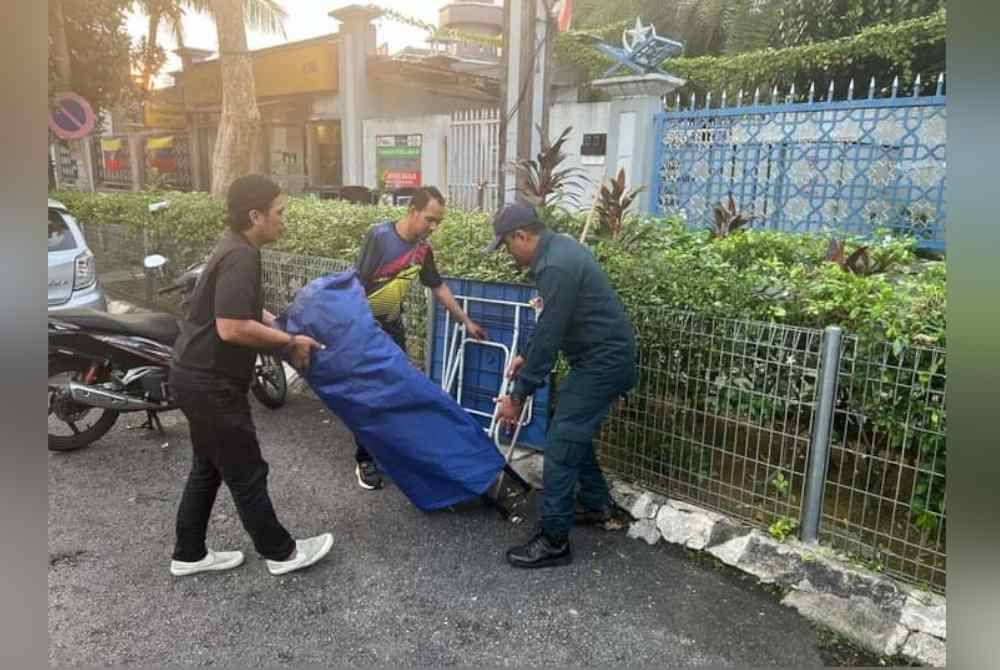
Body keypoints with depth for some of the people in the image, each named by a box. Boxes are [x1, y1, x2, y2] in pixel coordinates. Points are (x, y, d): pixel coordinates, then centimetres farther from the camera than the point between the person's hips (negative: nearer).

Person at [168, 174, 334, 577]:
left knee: (207, 468, 20)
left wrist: (284, 330, 16)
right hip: (211, 384, -10)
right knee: (246, 474, 4)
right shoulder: (240, 257, -22)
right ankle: (281, 553, 20)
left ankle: (189, 555, 33)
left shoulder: (237, 249, 10)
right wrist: (289, 342, -19)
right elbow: (232, 328, -30)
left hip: (199, 378, 10)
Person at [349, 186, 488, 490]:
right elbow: (357, 282, -21)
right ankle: (365, 460, 13)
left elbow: (439, 287, 10)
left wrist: (466, 321, 13)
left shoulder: (423, 249, -2)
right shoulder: (379, 235, -21)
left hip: (393, 328, 6)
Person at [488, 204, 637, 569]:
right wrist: (526, 357, 20)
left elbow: (549, 336, -23)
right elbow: (552, 324, 19)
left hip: (603, 362, -10)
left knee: (561, 443, -8)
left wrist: (518, 396, -16)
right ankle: (596, 505, 37)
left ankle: (553, 540, 0)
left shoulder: (555, 267, -24)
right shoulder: (558, 248, 9)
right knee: (574, 432, 21)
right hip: (602, 356, 10)